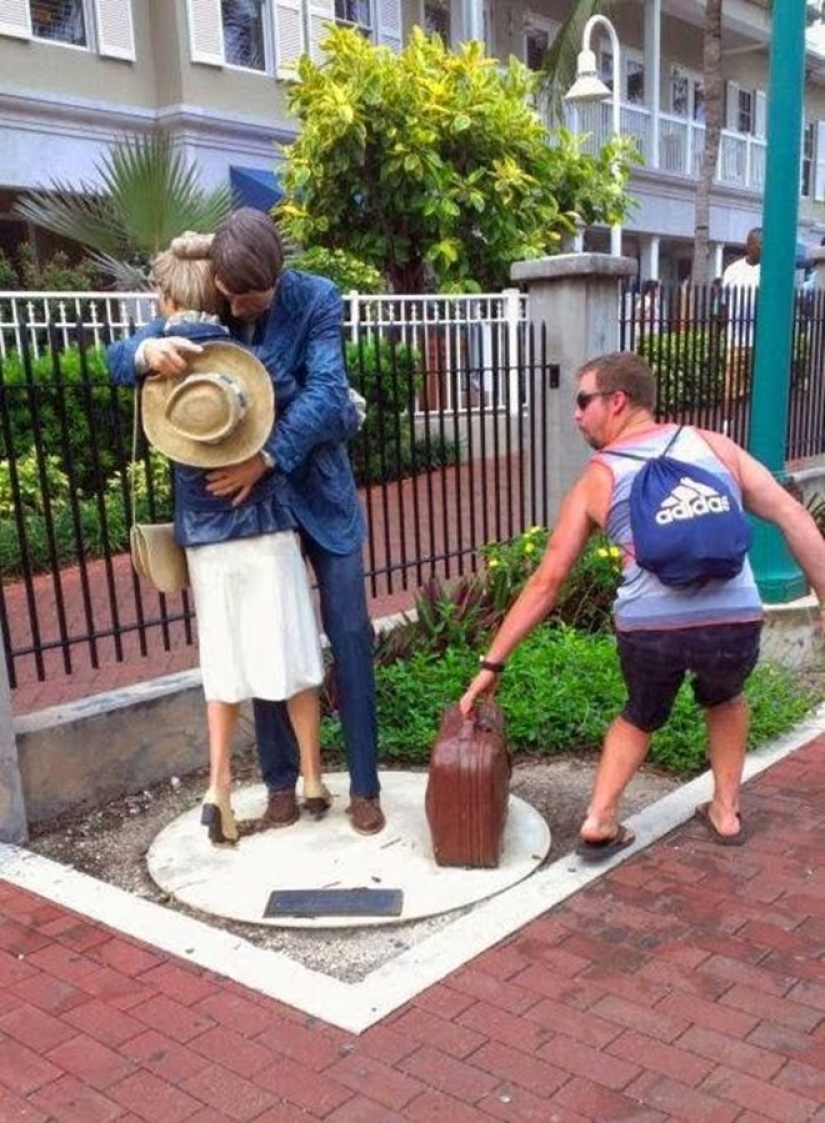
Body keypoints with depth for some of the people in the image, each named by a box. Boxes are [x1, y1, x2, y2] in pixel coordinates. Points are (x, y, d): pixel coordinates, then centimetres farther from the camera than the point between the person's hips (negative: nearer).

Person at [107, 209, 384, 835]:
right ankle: (281, 781, 21)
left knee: (349, 635, 0)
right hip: (247, 495, 2)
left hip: (319, 491, -2)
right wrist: (149, 351, -33)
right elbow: (117, 356, -8)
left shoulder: (317, 299, -12)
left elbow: (324, 391, -22)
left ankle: (365, 785, 11)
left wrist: (267, 458, -33)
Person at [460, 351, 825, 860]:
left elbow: (547, 581, 12)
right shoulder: (713, 444, 16)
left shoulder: (598, 479, 13)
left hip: (649, 630, -1)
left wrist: (493, 663, 18)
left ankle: (600, 821, 22)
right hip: (736, 622, 1)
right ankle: (726, 811, 39)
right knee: (725, 698, 36)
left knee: (640, 716, 32)